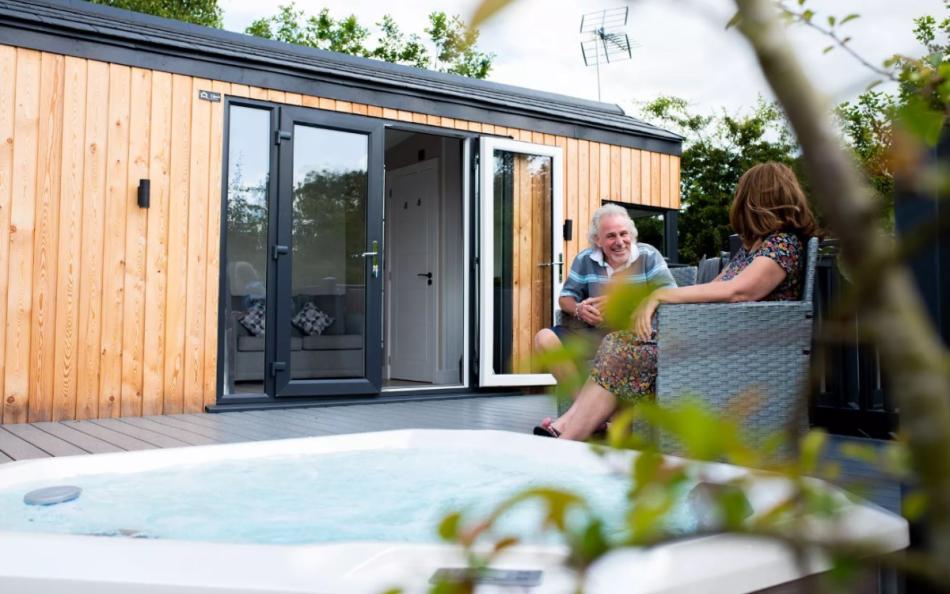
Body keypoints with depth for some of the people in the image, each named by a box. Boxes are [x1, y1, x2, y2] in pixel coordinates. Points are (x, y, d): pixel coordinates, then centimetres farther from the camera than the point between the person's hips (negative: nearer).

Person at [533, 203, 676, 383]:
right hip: (593, 332, 4)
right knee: (545, 339, -16)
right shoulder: (585, 259, 7)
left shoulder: (648, 256, -2)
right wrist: (579, 309, -12)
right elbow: (566, 297, 13)